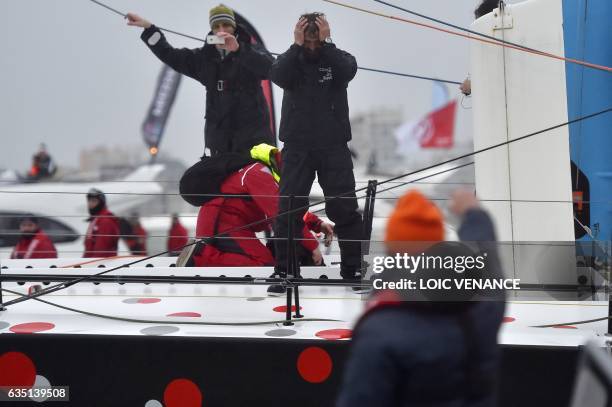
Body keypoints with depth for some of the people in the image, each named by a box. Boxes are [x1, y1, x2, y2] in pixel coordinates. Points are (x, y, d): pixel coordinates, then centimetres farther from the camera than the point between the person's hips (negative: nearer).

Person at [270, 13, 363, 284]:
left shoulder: (338, 59, 2)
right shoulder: (290, 60, 3)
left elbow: (348, 70, -20)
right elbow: (277, 76, -18)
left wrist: (326, 42, -19)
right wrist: (297, 45, -19)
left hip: (334, 147, 0)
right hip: (297, 147, 0)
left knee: (345, 210, 0)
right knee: (289, 210, 0)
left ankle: (352, 269, 10)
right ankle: (283, 270, 8)